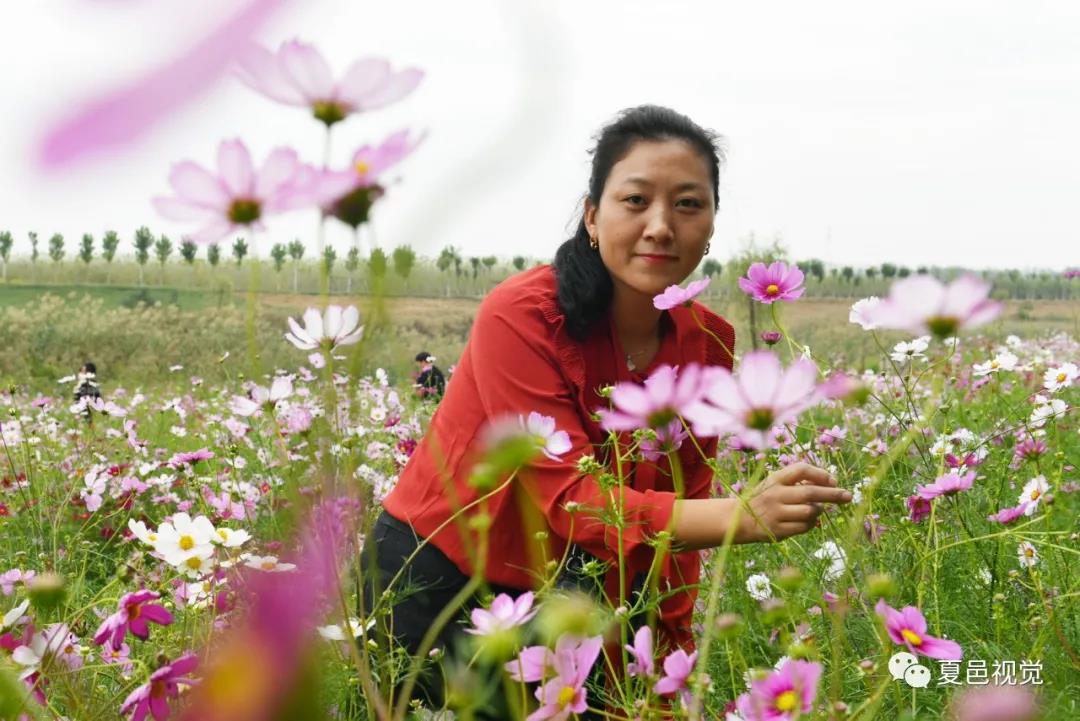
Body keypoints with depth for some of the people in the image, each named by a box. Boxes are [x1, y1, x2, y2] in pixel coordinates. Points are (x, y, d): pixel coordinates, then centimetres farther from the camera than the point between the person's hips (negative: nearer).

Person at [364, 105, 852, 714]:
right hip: (435, 581, -5)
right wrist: (747, 518, -44)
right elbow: (571, 498, -31)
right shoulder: (521, 317, -25)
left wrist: (672, 655, -7)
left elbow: (684, 497, 0)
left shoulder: (710, 342, -8)